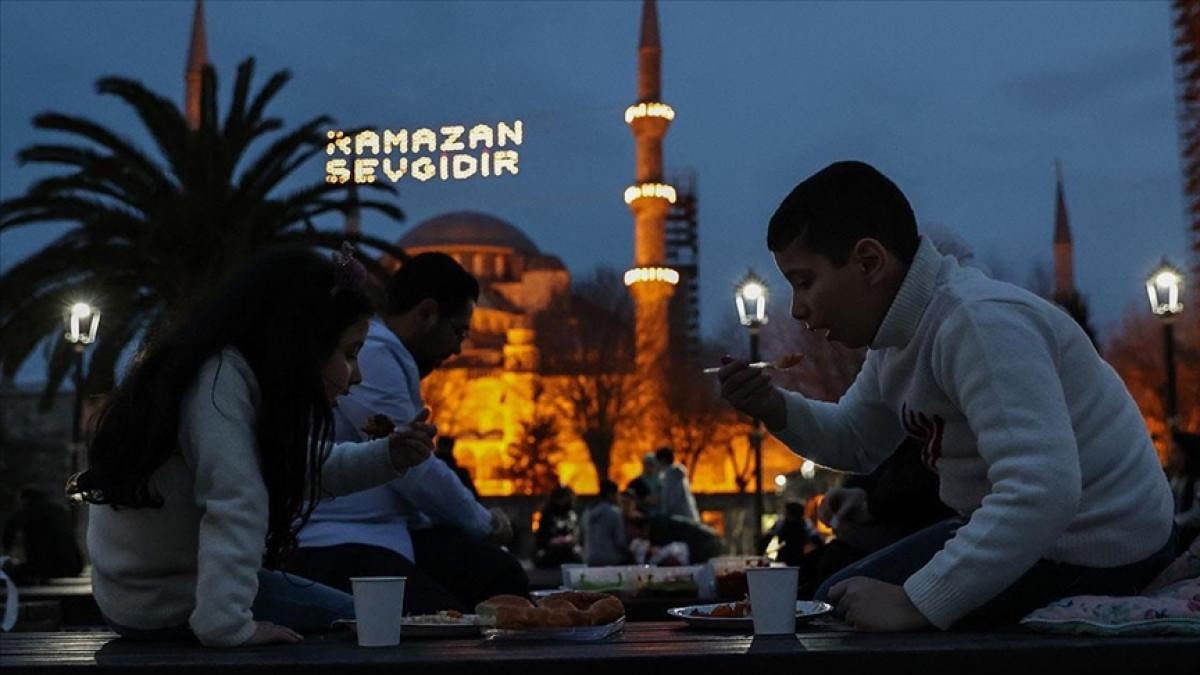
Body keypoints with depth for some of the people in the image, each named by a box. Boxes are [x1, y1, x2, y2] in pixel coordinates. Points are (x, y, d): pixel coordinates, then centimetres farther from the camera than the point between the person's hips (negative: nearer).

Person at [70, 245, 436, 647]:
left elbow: (303, 466, 11)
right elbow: (235, 508, -37)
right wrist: (227, 626, -36)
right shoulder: (220, 381, -27)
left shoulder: (235, 372, 1)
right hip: (165, 609, -9)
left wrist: (388, 457, 0)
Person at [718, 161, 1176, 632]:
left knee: (855, 633, -12)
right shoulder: (903, 327, 2)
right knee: (834, 608, 16)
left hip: (1091, 555, -9)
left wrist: (915, 603, -36)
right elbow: (856, 443, 15)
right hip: (1014, 529, 9)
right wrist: (775, 409, -4)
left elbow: (1042, 491, -38)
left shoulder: (980, 324, -29)